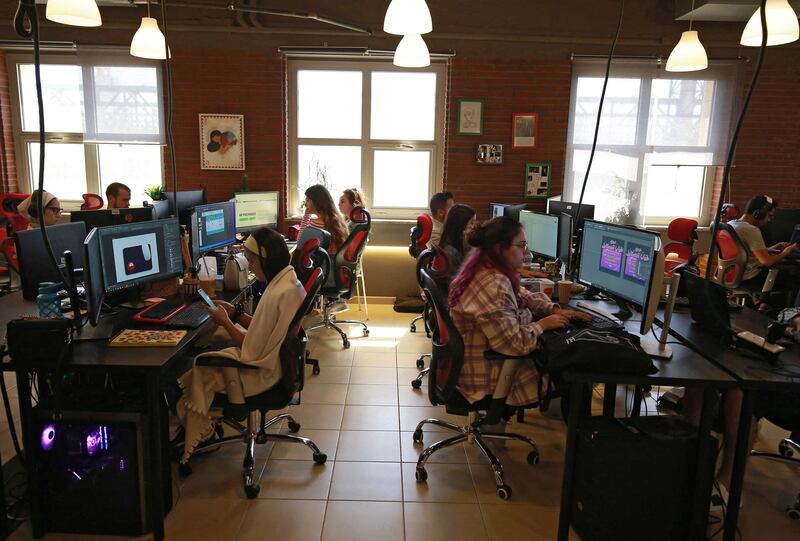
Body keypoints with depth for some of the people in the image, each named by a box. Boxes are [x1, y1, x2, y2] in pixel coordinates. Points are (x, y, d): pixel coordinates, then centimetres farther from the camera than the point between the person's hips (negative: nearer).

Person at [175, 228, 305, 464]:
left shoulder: (280, 294, -29)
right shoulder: (287, 280, 1)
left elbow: (254, 351, -24)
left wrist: (225, 321, -12)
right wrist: (234, 314, 3)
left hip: (263, 371, -9)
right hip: (272, 357, 9)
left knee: (199, 371, 4)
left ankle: (199, 434, 27)